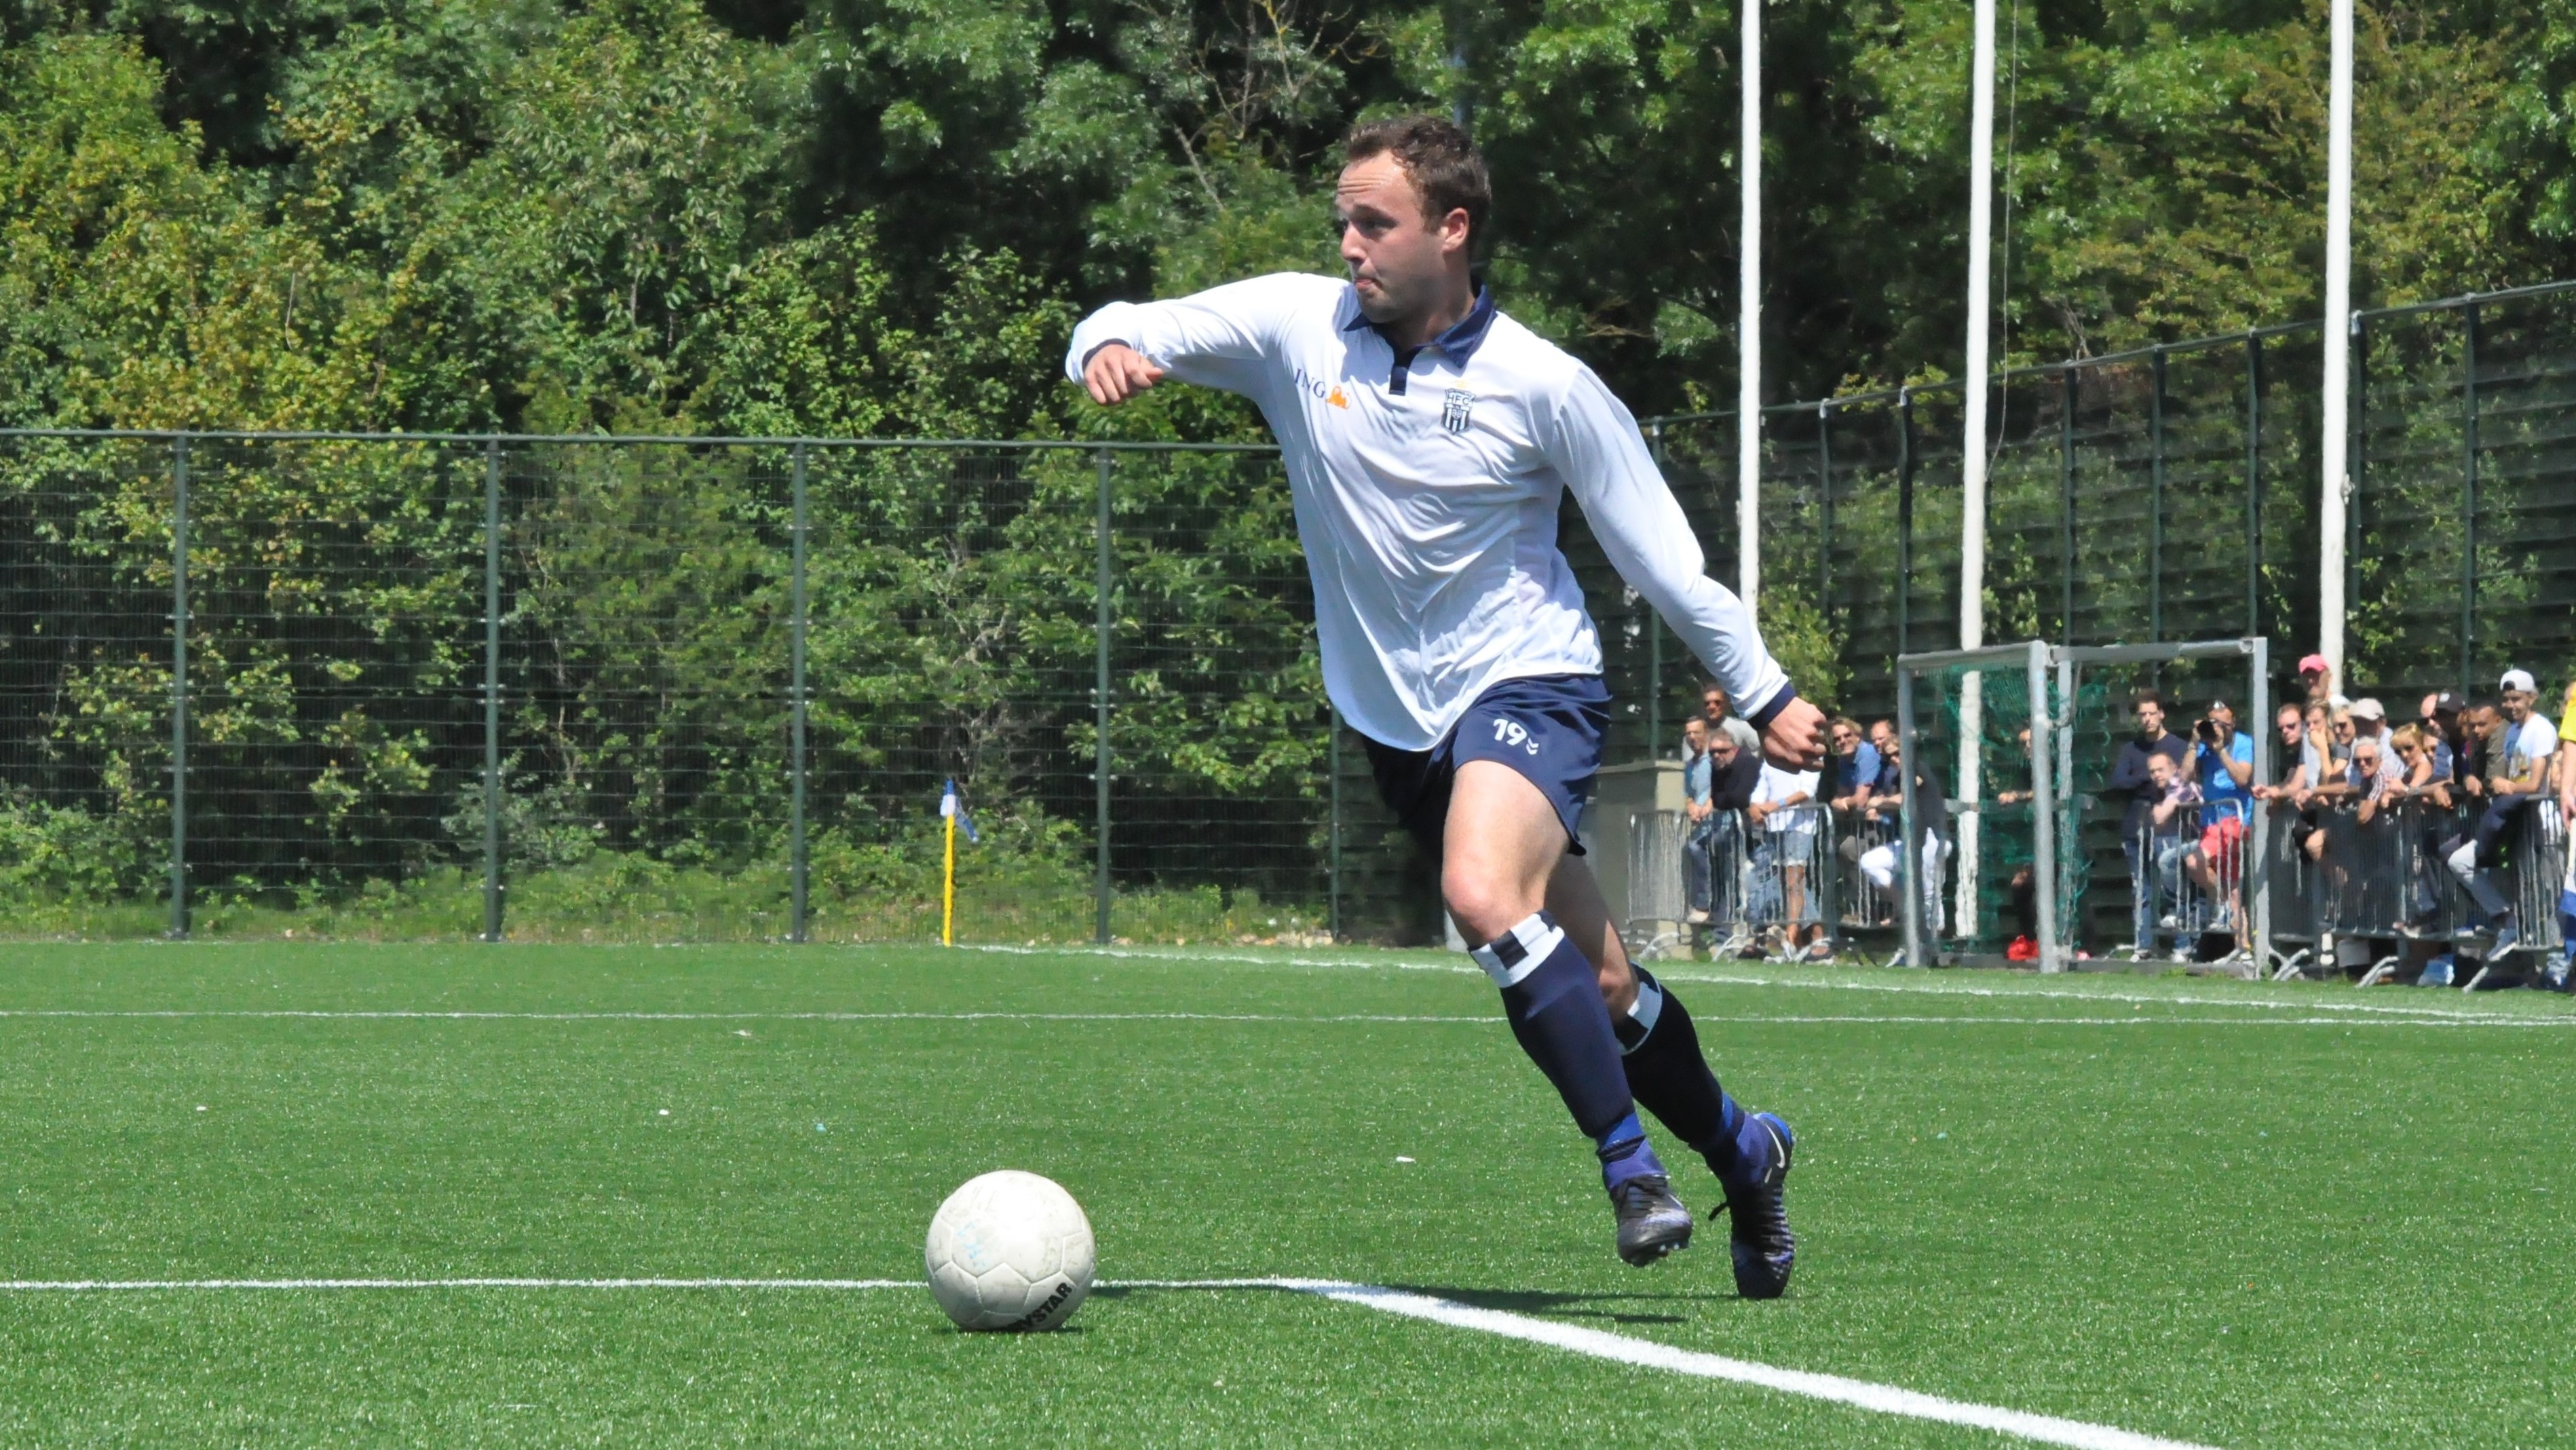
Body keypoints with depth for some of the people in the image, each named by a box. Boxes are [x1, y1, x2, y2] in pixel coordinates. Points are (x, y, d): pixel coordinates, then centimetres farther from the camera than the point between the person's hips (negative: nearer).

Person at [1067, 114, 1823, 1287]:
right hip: (1396, 717, 4)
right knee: (1592, 984, 9)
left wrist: (1765, 697, -1)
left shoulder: (1543, 387, -12)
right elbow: (1140, 332, -9)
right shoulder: (1298, 325, -4)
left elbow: (1661, 558, -4)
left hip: (1528, 680, -4)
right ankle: (1739, 1151, 33)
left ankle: (1631, 1165, -22)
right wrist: (1110, 346, -34)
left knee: (1483, 894, -32)